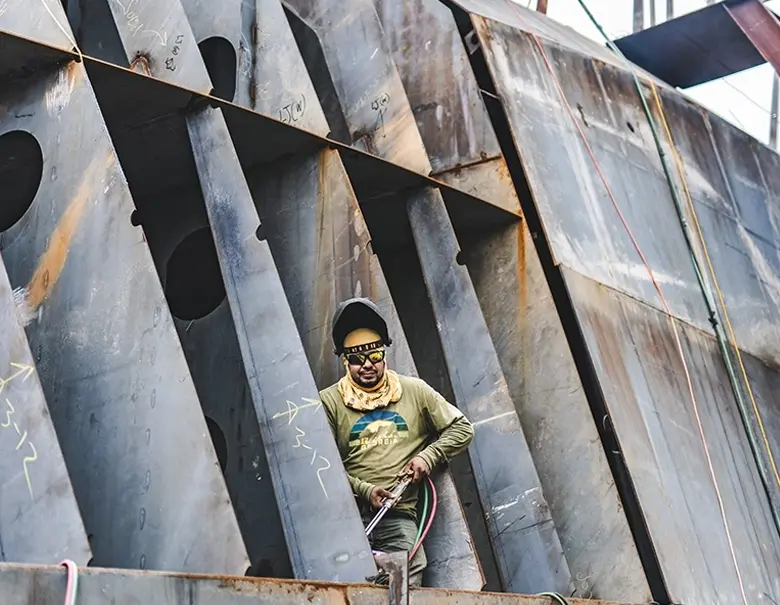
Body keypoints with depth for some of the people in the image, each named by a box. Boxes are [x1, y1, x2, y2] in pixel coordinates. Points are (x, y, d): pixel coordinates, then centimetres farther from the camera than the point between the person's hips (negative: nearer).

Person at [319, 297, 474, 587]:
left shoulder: (415, 391, 15)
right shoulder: (330, 401, 6)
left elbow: (461, 428, 18)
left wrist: (428, 456, 3)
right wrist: (364, 490, -9)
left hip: (398, 516, 2)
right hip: (348, 514, -2)